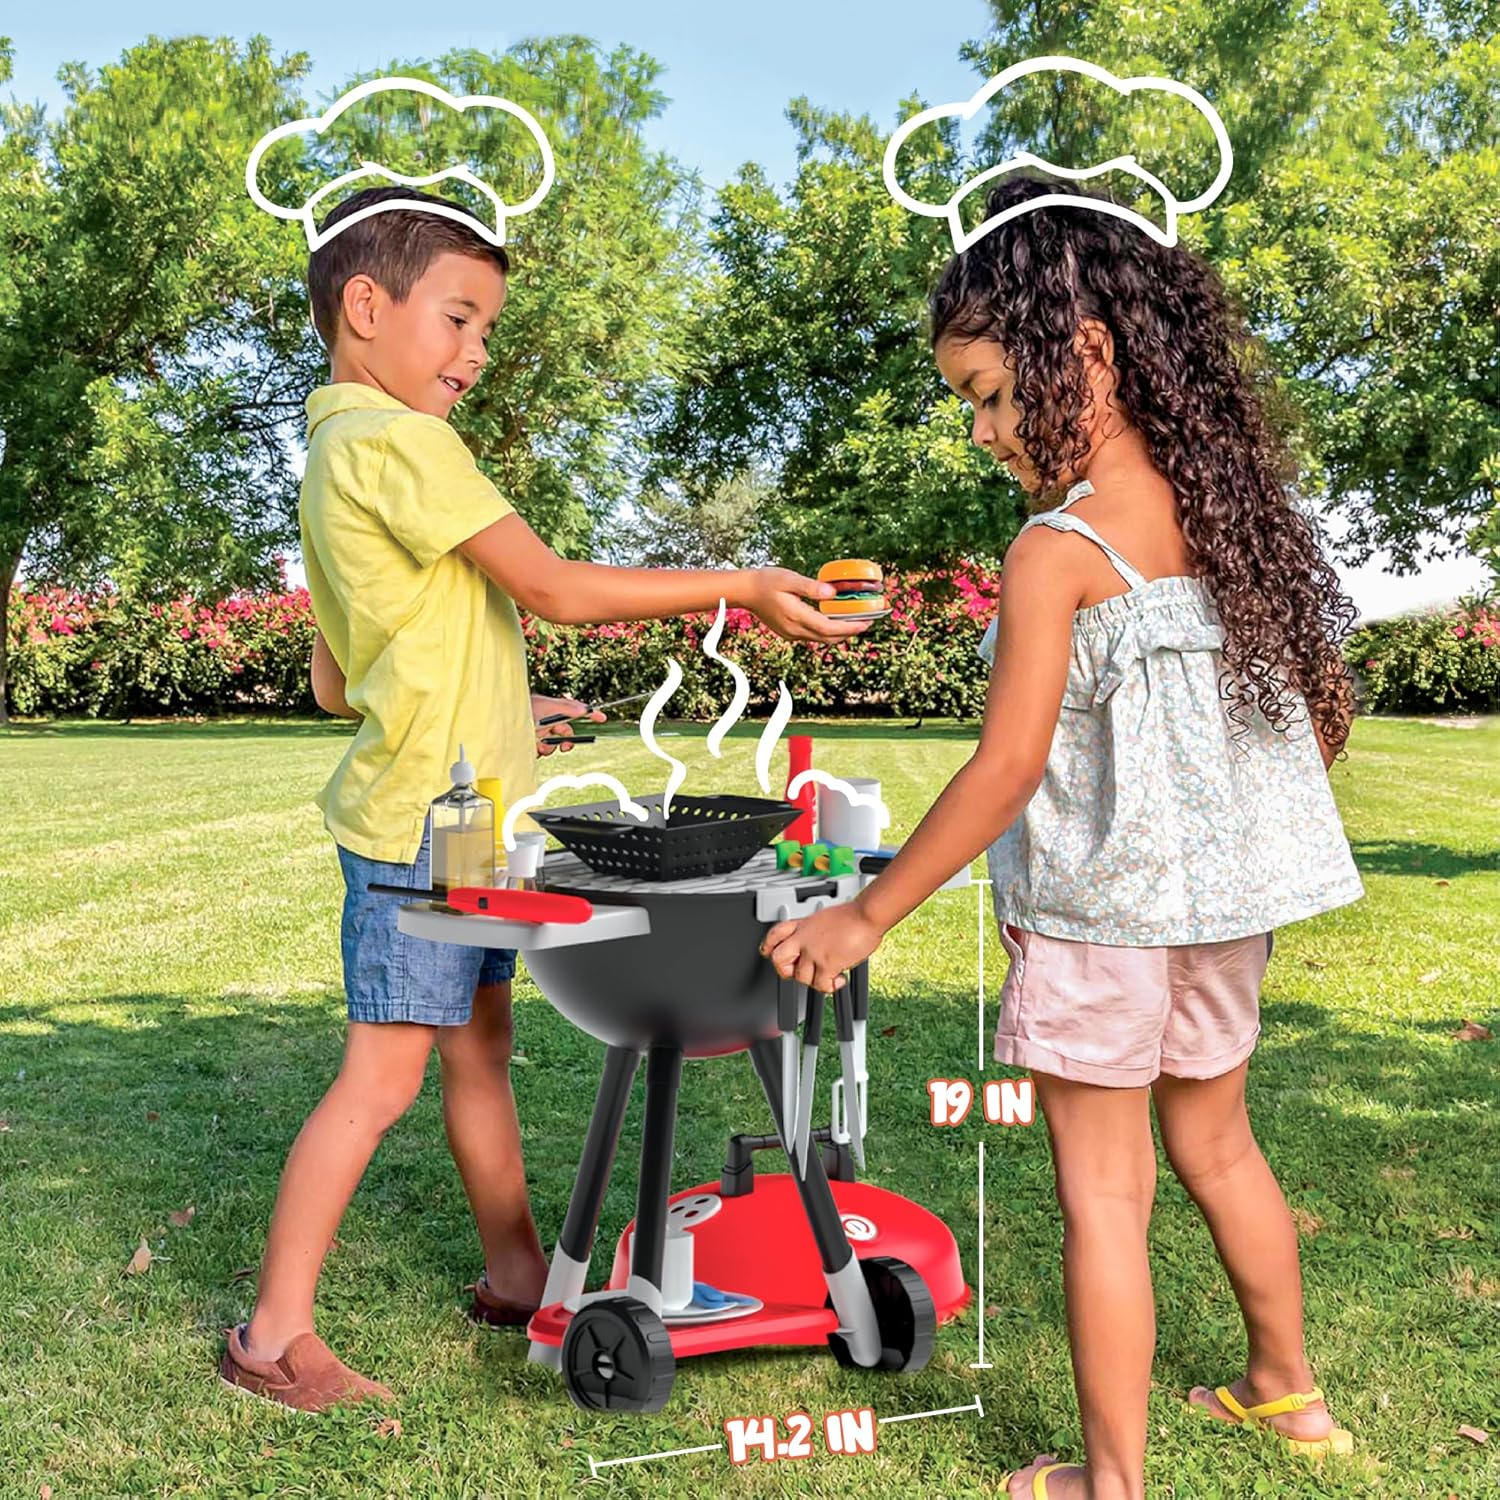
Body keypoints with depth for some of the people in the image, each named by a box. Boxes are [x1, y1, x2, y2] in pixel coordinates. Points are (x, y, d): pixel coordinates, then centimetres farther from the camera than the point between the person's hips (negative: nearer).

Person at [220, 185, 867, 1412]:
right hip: (425, 819, -10)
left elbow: (336, 679, 18)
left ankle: (517, 1272, 30)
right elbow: (557, 588, -17)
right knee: (384, 1074, -4)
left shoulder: (341, 455, 16)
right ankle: (275, 1334, 8)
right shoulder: (396, 440, -15)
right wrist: (743, 588, -13)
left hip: (453, 816, 10)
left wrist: (488, 713, 21)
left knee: (481, 1047, 17)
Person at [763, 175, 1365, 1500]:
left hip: (1101, 912, -7)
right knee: (1216, 1143, 25)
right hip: (1229, 900, 8)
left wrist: (869, 915, -13)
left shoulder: (1059, 551, -19)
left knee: (1102, 1192, 6)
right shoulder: (1235, 508, 2)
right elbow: (1326, 704, 8)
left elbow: (1011, 765, -21)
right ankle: (1288, 1390, 42)